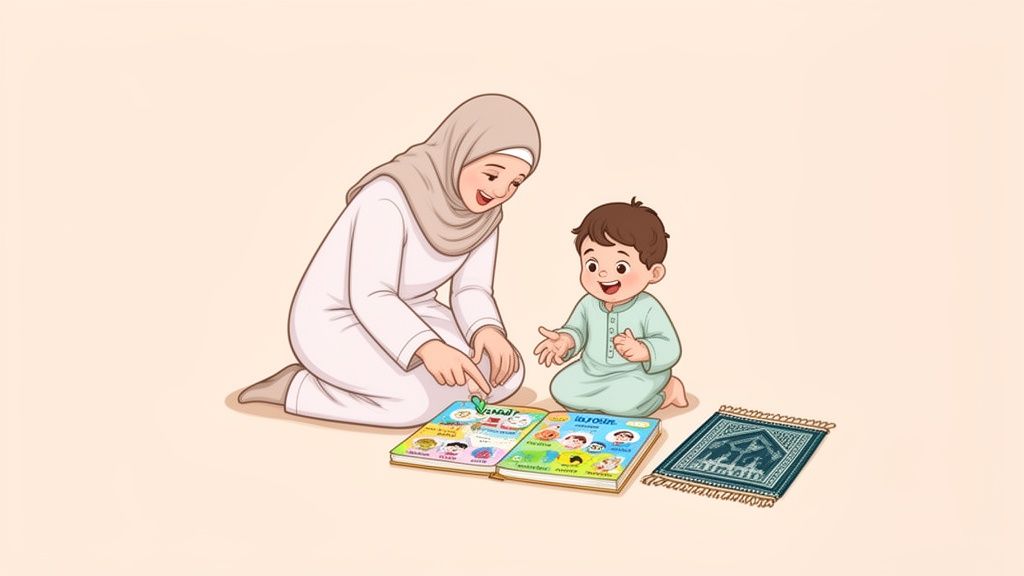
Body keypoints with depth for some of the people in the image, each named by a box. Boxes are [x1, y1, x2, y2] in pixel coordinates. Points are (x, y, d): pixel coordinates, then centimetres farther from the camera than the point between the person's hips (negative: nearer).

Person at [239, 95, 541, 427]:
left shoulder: (484, 211, -7)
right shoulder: (391, 197, -30)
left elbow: (471, 290, -4)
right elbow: (370, 298, -33)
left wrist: (488, 331, -26)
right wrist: (427, 348, -49)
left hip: (407, 315, 7)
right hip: (334, 323, -7)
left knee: (507, 373, -10)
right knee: (422, 399, -29)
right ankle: (295, 388, -8)